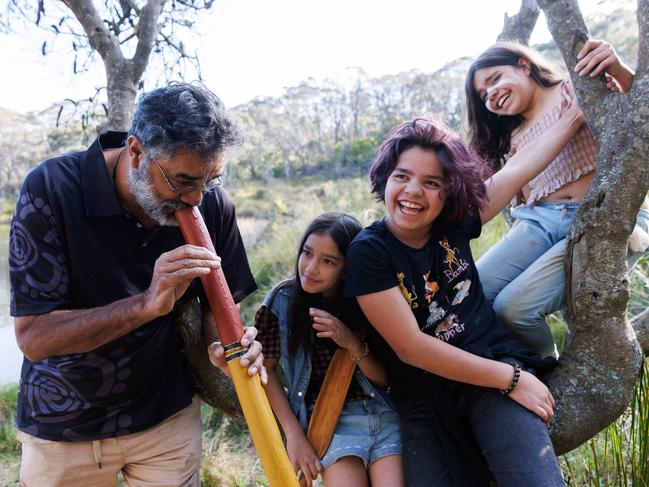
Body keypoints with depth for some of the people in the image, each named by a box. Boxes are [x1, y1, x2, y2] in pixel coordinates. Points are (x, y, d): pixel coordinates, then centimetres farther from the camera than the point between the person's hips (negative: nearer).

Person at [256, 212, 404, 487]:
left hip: (382, 413, 2)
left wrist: (353, 344, -18)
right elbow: (265, 369, -3)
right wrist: (294, 434, -8)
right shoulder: (283, 301, -5)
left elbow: (385, 378, 1)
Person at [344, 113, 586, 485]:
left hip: (496, 366, 2)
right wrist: (510, 378, -13)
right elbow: (410, 347, -16)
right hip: (424, 401, -1)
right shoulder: (368, 252, -12)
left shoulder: (454, 224, 0)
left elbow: (519, 167, 10)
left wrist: (579, 113, 17)